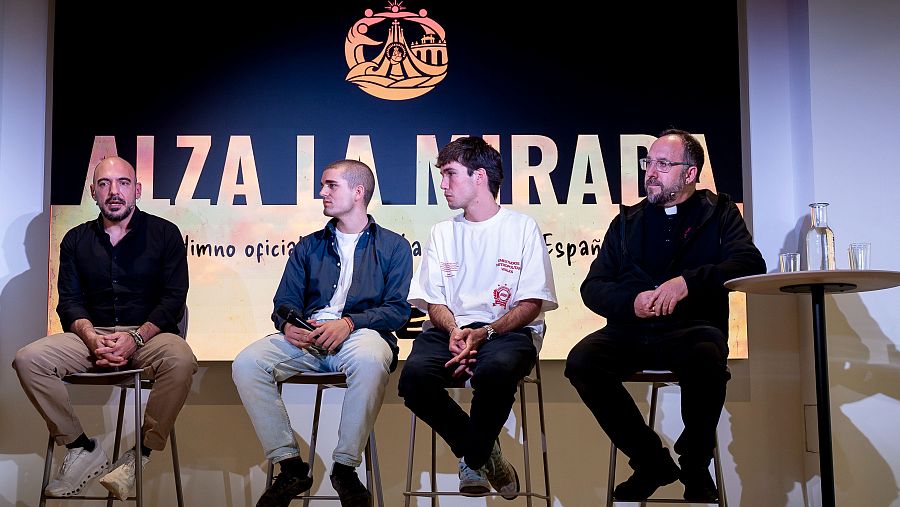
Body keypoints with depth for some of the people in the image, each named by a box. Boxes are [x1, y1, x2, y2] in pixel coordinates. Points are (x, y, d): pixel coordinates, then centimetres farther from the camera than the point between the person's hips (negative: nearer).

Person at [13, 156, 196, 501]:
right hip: (91, 335, 3)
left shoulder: (164, 233, 6)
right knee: (28, 359, -22)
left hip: (148, 334, -3)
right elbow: (69, 301, 7)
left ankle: (140, 455, -20)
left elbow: (173, 299, -1)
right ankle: (82, 449, -10)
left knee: (180, 360, -36)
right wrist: (92, 339, -14)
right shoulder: (76, 240, 15)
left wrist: (135, 337, -17)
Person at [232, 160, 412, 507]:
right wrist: (288, 325, -8)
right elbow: (285, 302, 18)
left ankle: (345, 467, -23)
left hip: (361, 334, -3)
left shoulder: (393, 246, 14)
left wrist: (349, 322, -16)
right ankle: (290, 465, -16)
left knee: (370, 359, -40)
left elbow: (398, 309, 2)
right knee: (247, 363, -25)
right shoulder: (308, 247, 25)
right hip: (306, 339, 4)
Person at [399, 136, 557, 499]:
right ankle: (483, 452, -6)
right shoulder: (443, 233, 19)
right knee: (415, 376, -31)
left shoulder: (523, 228, 7)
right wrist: (455, 331, -11)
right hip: (450, 329, 3)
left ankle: (471, 460, -10)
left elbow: (531, 304, 0)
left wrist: (485, 333, -17)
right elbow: (434, 301, 13)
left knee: (496, 368, -40)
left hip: (508, 330, -3)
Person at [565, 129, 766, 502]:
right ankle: (651, 462, -8)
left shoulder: (719, 213, 13)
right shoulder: (627, 222, 20)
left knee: (706, 359, -38)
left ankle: (695, 467, -10)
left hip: (691, 328, -3)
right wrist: (632, 302, -9)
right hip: (631, 331, 3)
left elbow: (750, 264, -5)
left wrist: (689, 282, -20)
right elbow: (593, 287, 14)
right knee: (581, 361, -27)